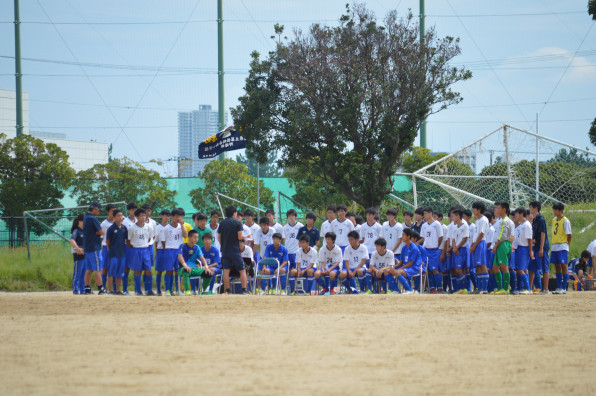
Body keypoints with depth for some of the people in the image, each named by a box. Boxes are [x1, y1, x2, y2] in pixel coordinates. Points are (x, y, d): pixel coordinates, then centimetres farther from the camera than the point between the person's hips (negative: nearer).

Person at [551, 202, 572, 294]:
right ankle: (559, 287, 13)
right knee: (557, 267, 9)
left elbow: (569, 235, -9)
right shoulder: (554, 220, 13)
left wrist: (567, 244, -6)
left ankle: (564, 288, -7)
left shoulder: (565, 221, -9)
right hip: (554, 247, 8)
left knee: (564, 266, -6)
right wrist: (553, 244, 11)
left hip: (562, 247, -8)